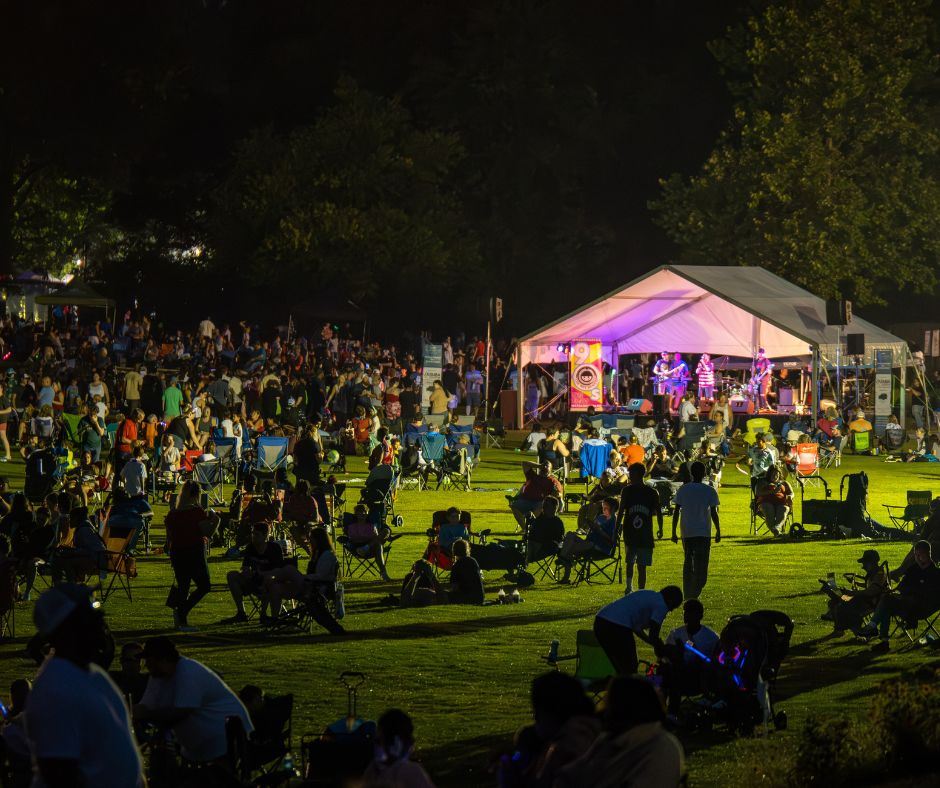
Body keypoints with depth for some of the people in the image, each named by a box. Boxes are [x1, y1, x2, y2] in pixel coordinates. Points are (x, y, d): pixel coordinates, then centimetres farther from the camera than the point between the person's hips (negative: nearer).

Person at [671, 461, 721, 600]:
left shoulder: (683, 490, 3)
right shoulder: (710, 491, -4)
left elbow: (676, 512, 3)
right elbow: (714, 513, -5)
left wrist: (674, 532, 9)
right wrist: (718, 531, 5)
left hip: (686, 532, 3)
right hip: (704, 533, -3)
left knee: (688, 563, 15)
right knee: (701, 565, -3)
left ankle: (688, 595, 17)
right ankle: (695, 593, -17)